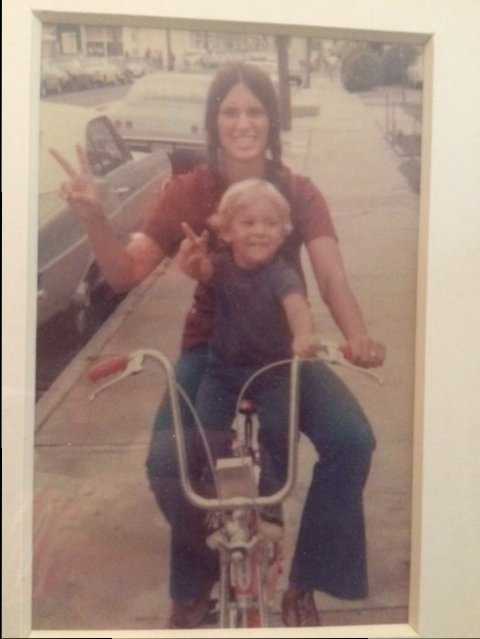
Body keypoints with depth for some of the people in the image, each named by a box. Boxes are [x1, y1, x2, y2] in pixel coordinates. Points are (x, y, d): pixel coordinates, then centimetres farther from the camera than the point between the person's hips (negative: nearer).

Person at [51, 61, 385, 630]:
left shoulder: (299, 193, -5)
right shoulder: (187, 192, -7)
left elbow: (331, 276, -17)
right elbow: (124, 275, -13)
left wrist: (356, 335, -38)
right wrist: (93, 217, -33)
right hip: (210, 348, 0)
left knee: (351, 440, -24)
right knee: (166, 461, -25)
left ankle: (303, 582, 3)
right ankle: (194, 583, 9)